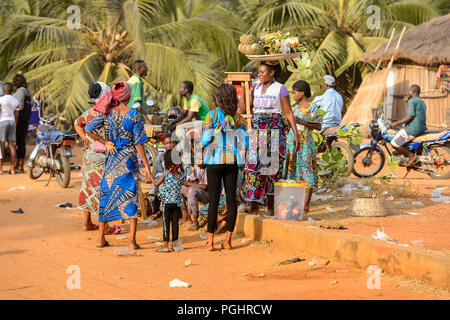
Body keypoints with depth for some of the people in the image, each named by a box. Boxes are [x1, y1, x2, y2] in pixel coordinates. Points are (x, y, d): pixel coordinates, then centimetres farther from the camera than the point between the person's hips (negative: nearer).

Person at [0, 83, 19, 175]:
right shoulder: (15, 101, 6)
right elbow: (16, 115, 8)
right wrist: (15, 127, 15)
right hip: (11, 122, 5)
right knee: (11, 145, 5)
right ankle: (12, 168, 2)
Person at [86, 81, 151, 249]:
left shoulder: (106, 112, -3)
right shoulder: (133, 115, -9)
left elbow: (89, 129, -11)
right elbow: (138, 143, -9)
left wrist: (105, 142, -1)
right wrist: (146, 165, -5)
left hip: (111, 158, 2)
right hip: (129, 159, -2)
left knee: (106, 195, 11)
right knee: (130, 197, 2)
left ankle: (101, 239, 13)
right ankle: (132, 240, -2)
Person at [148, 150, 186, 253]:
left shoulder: (167, 173, -10)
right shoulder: (182, 174, -3)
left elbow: (156, 184, 1)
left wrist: (150, 176, 17)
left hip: (167, 201, -3)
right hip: (177, 202, 3)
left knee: (166, 224, 1)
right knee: (175, 223, 11)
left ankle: (165, 245, 1)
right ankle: (175, 242, 16)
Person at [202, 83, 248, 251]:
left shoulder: (211, 116, -7)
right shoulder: (238, 118, 2)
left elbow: (205, 141, -9)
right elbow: (245, 142, 1)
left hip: (215, 162, -2)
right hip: (232, 162, 2)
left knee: (213, 201, 0)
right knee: (231, 199, 7)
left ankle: (210, 241, 1)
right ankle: (228, 240, 8)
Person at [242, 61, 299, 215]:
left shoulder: (280, 89, -1)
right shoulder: (256, 89, 14)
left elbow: (288, 113, -2)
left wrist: (295, 133, -7)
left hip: (274, 130, -5)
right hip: (256, 131, 5)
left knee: (271, 166, -3)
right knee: (253, 165, -5)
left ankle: (271, 206, 3)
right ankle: (253, 203, -4)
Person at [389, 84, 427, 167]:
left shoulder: (412, 101, -12)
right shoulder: (422, 102, 18)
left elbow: (410, 117, -20)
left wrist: (396, 123, -16)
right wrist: (405, 102, 20)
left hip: (412, 129, -10)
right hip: (422, 128, 10)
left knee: (394, 143, -8)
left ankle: (411, 155, -9)